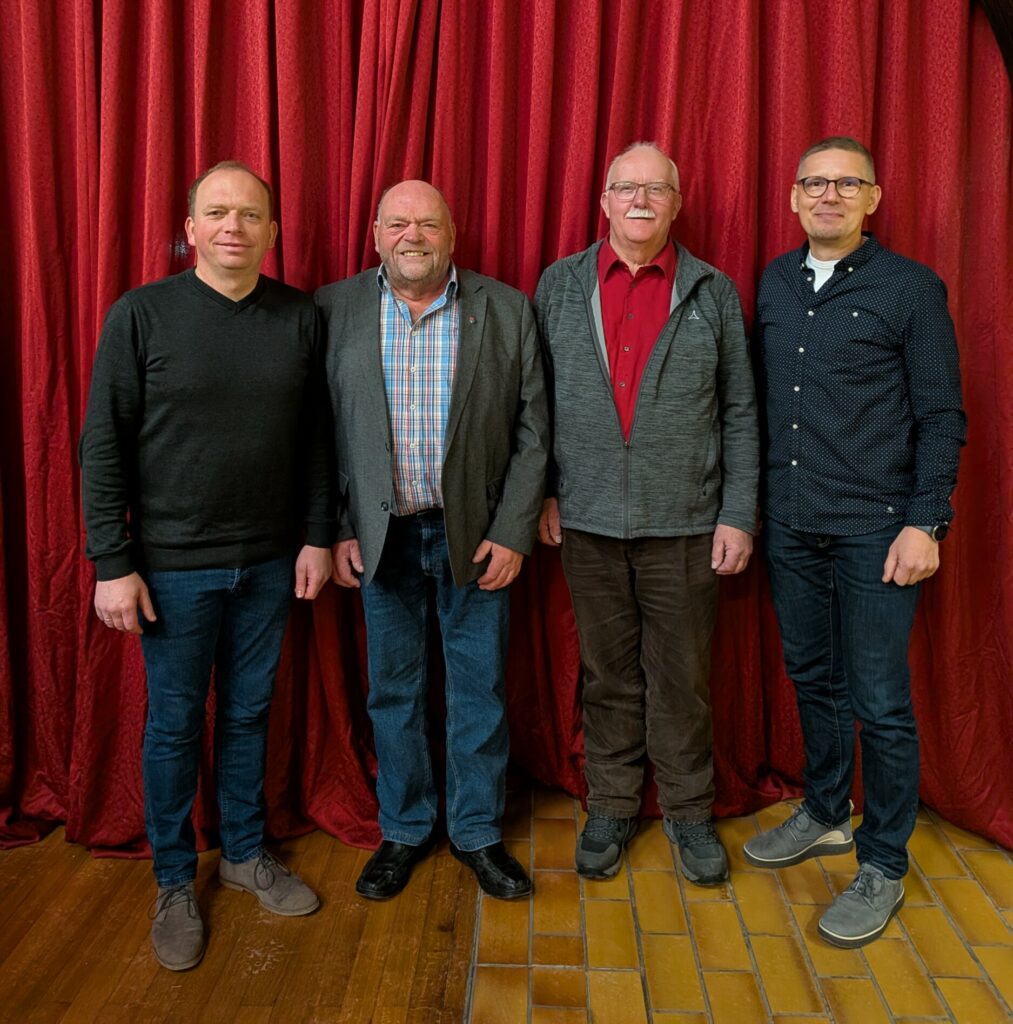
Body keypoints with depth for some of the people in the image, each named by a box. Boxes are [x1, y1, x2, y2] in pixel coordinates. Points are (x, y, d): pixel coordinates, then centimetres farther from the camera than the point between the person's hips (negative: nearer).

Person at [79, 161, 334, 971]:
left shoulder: (301, 317, 1)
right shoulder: (142, 313, -7)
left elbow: (316, 438, 5)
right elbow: (104, 446, -7)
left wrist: (318, 536, 3)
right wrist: (113, 563, -9)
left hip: (269, 560, 3)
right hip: (174, 563, -2)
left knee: (249, 713, 16)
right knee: (175, 723, 10)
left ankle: (246, 853, 37)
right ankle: (175, 884, 30)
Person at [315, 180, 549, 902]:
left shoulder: (507, 311, -1)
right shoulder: (335, 310, 1)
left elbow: (532, 431, -2)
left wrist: (512, 533, -8)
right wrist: (336, 530, -4)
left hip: (477, 533, 0)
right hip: (381, 536, 1)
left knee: (480, 690, 10)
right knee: (394, 690, 12)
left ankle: (478, 831, 30)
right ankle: (404, 830, 32)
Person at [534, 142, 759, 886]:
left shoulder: (713, 293, 4)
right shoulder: (560, 284, 6)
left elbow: (740, 413, 3)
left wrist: (739, 514, -3)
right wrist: (543, 491, 0)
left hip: (685, 523, 0)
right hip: (589, 519, 1)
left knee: (683, 678, 8)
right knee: (608, 674, 11)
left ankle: (689, 813, 27)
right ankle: (611, 808, 29)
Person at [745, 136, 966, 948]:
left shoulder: (911, 287, -4)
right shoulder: (774, 284, 9)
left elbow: (941, 415, -5)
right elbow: (763, 399, 11)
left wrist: (926, 522, -13)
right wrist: (752, 499, 6)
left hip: (874, 528, -4)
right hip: (790, 522, 5)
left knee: (880, 702, 2)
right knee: (813, 678, 17)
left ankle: (884, 865, 20)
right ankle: (825, 814, 36)